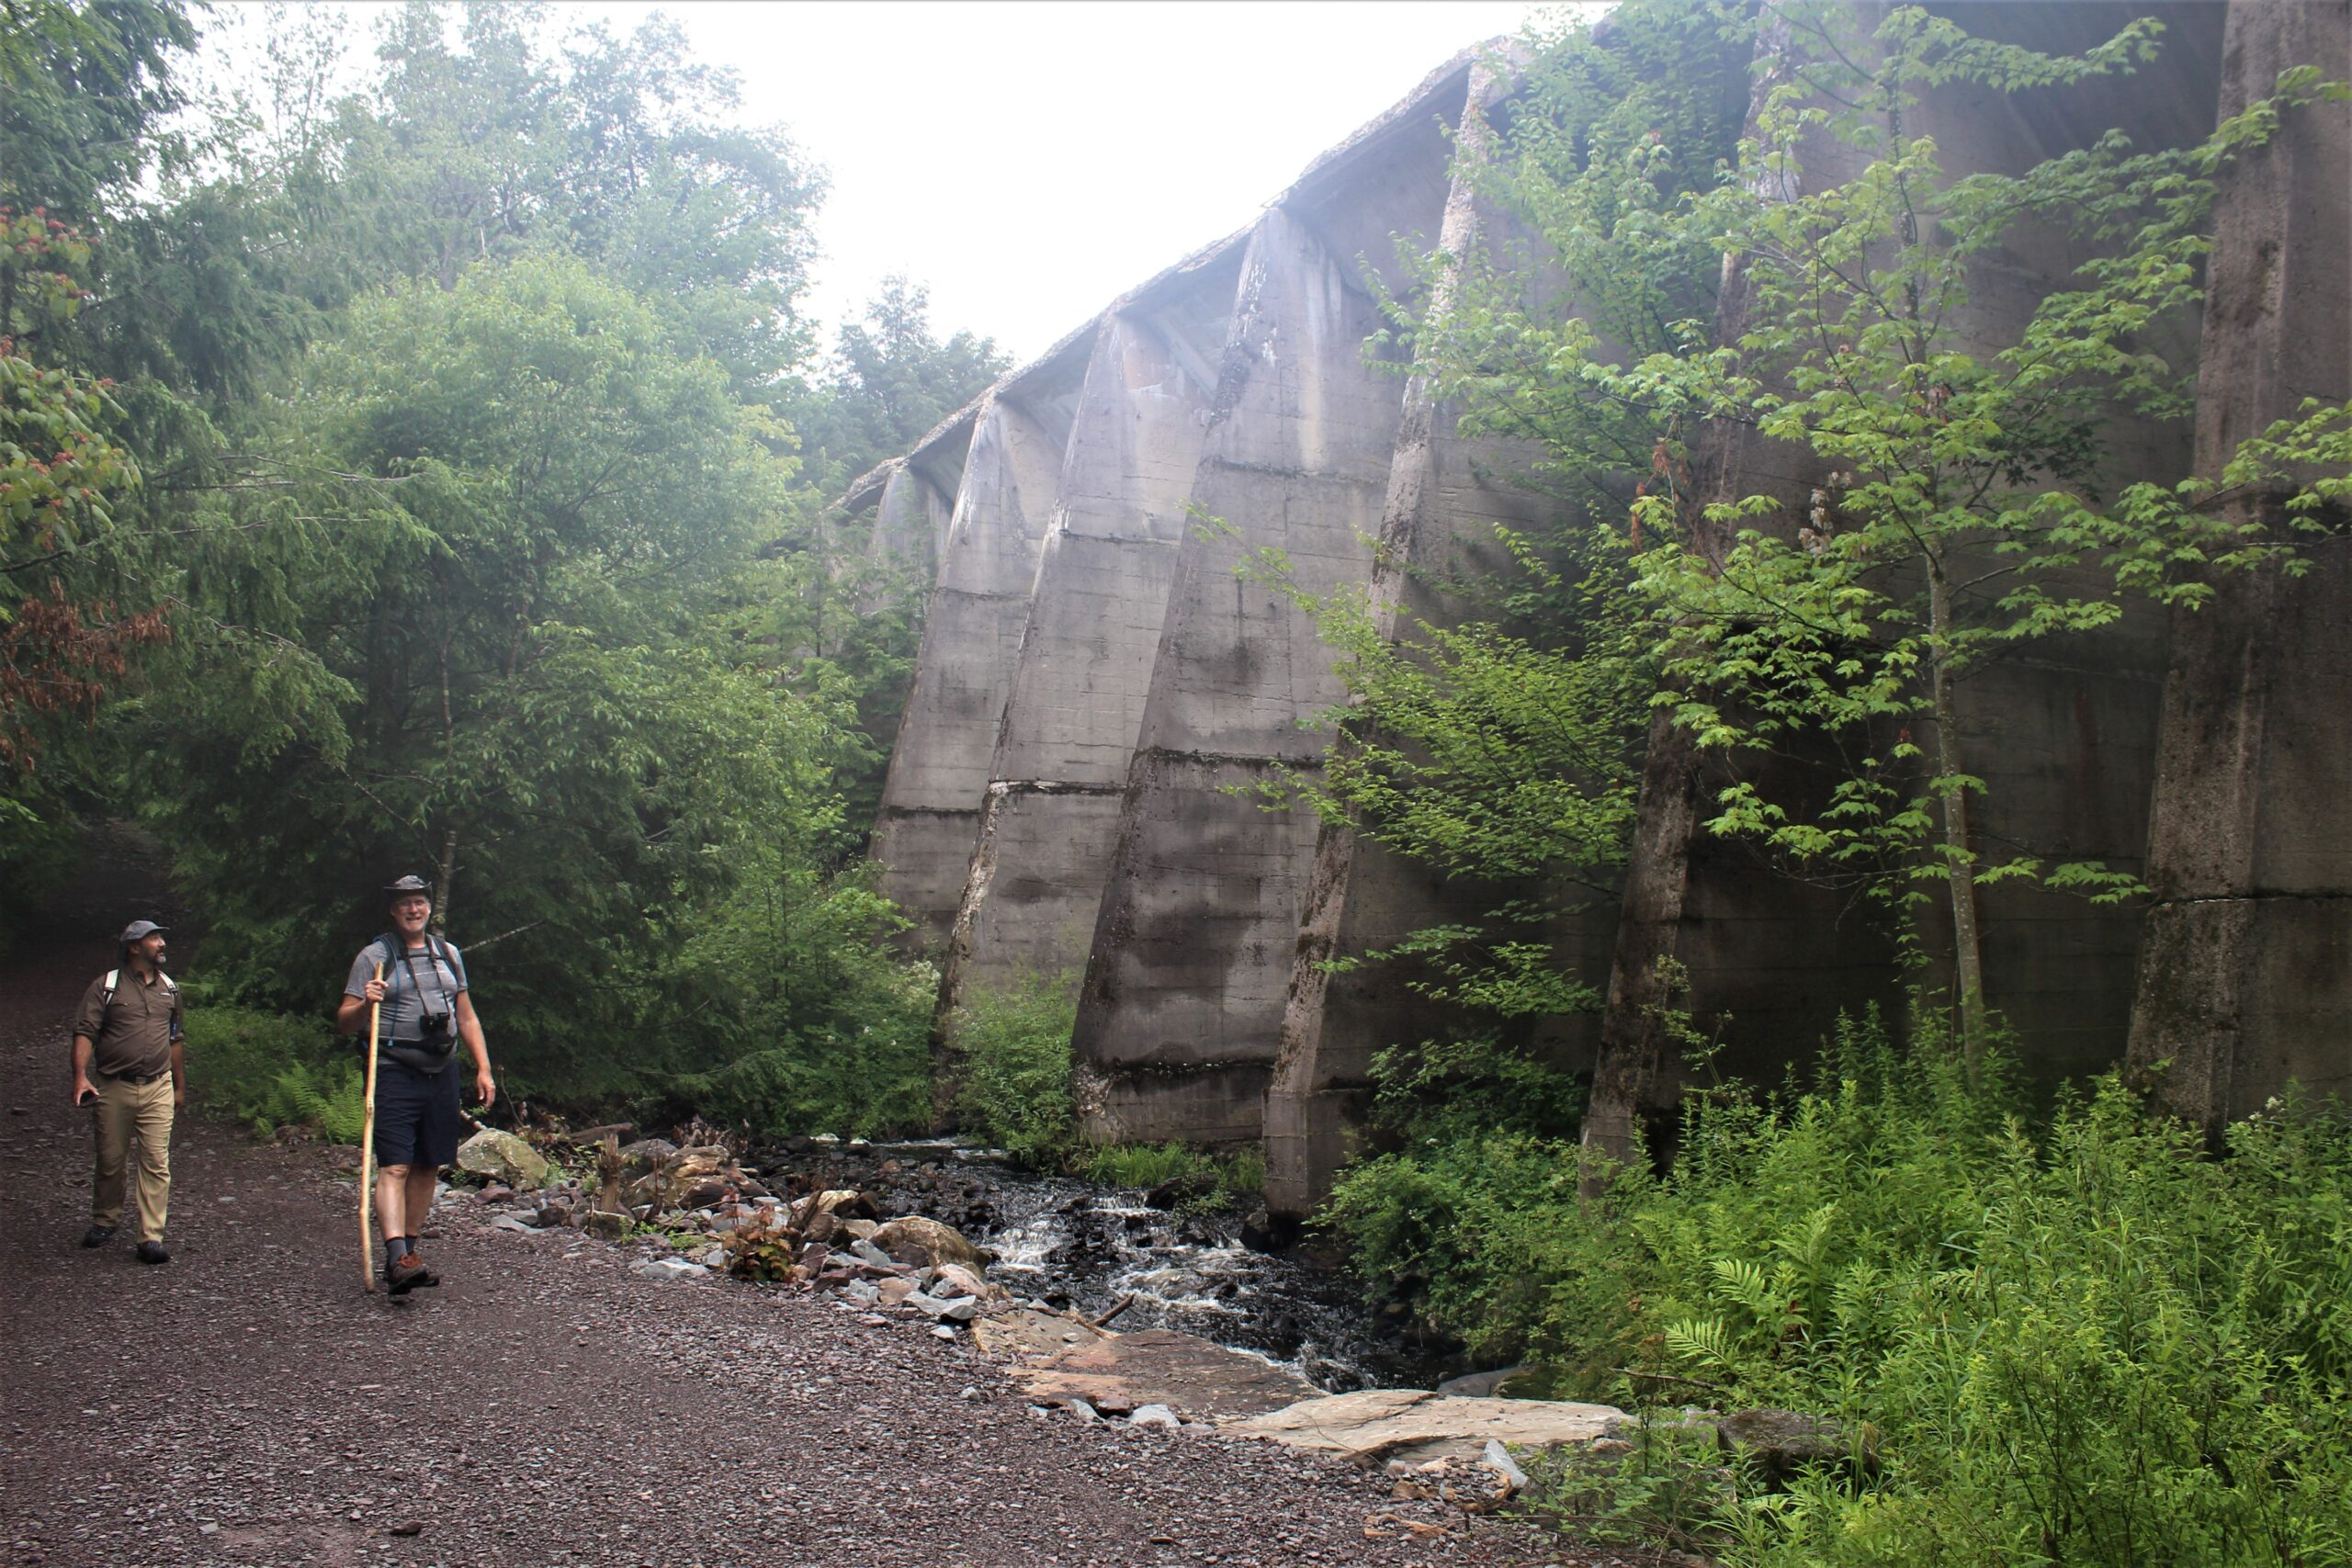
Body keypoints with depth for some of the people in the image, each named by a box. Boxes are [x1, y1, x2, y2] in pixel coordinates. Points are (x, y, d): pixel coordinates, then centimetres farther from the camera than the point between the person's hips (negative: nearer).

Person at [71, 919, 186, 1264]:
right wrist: (81, 1076, -22)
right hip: (113, 1088, -2)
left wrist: (180, 1086, 22)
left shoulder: (169, 989, 13)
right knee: (110, 1161, 8)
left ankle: (152, 1238, -5)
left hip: (158, 1089, 2)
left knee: (156, 1163, -5)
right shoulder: (105, 987, -1)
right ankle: (104, 1223, 30)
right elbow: (84, 1033, -8)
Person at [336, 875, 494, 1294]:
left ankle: (407, 1251, 16)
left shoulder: (448, 955, 15)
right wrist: (365, 1004, -23)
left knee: (428, 1167, 7)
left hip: (442, 1073, 5)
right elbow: (345, 1021, -1)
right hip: (394, 1074, -5)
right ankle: (397, 1257, -22)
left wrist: (483, 1068, 12)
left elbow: (467, 1018, 19)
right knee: (394, 1168, -14)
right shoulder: (374, 956, 1)